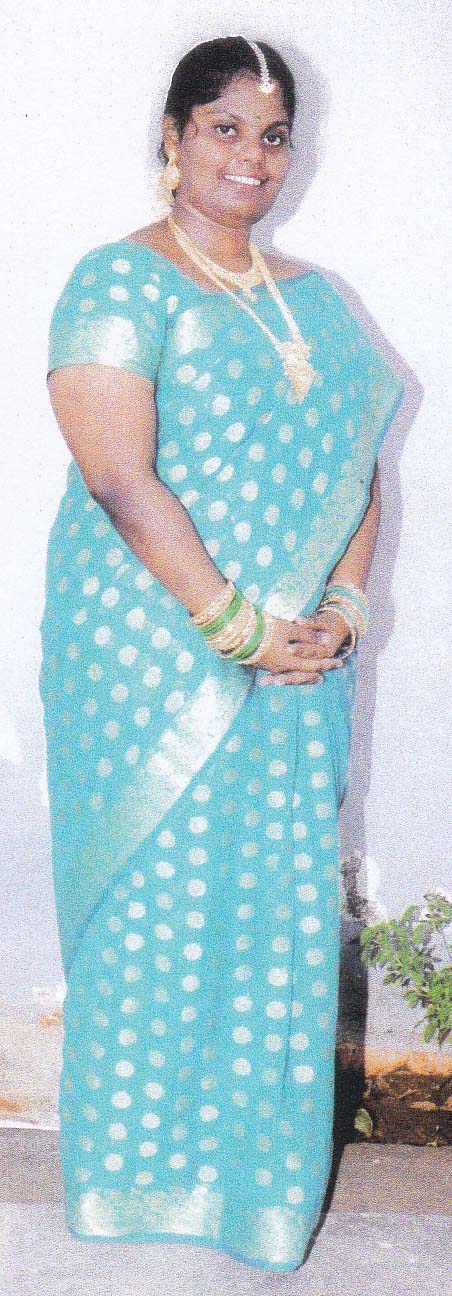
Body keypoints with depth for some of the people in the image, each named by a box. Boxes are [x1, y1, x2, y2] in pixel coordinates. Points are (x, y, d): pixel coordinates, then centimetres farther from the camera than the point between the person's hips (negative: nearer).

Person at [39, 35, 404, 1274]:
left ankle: (262, 1165, 24)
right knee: (158, 904, 3)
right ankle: (147, 1166, 20)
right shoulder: (121, 281, -6)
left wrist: (340, 610, -5)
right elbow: (120, 480, -16)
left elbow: (358, 467, 11)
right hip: (154, 657, -5)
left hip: (296, 669, 6)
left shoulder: (313, 300, 14)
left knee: (283, 906, 9)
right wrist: (236, 626, -18)